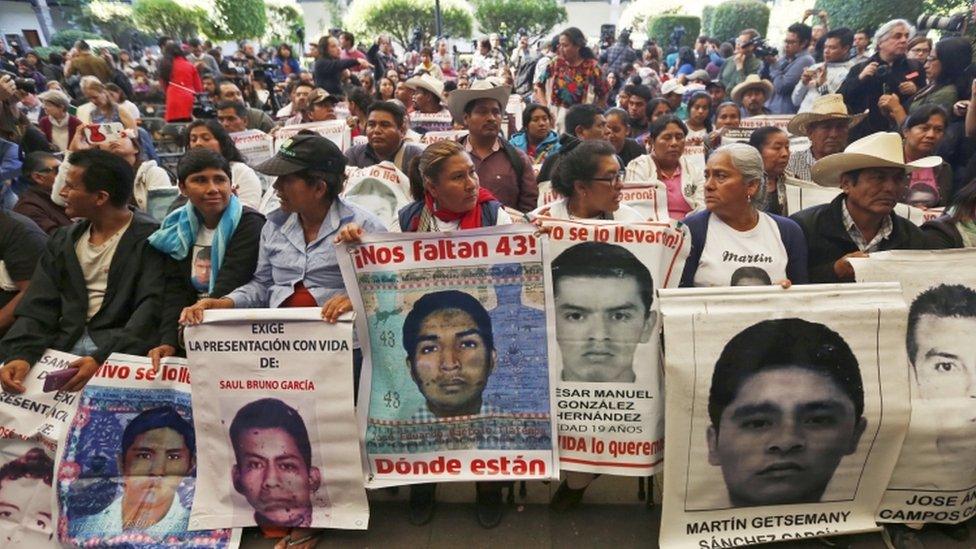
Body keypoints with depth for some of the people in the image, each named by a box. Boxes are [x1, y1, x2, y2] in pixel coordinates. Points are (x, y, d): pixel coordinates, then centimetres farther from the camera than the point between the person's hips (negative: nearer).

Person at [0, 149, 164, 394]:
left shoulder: (150, 239, -6)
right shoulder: (63, 241, 14)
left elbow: (152, 308, -15)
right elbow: (38, 306, 7)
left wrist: (104, 359, -27)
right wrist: (21, 353, -12)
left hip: (122, 350, -6)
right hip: (64, 346, 6)